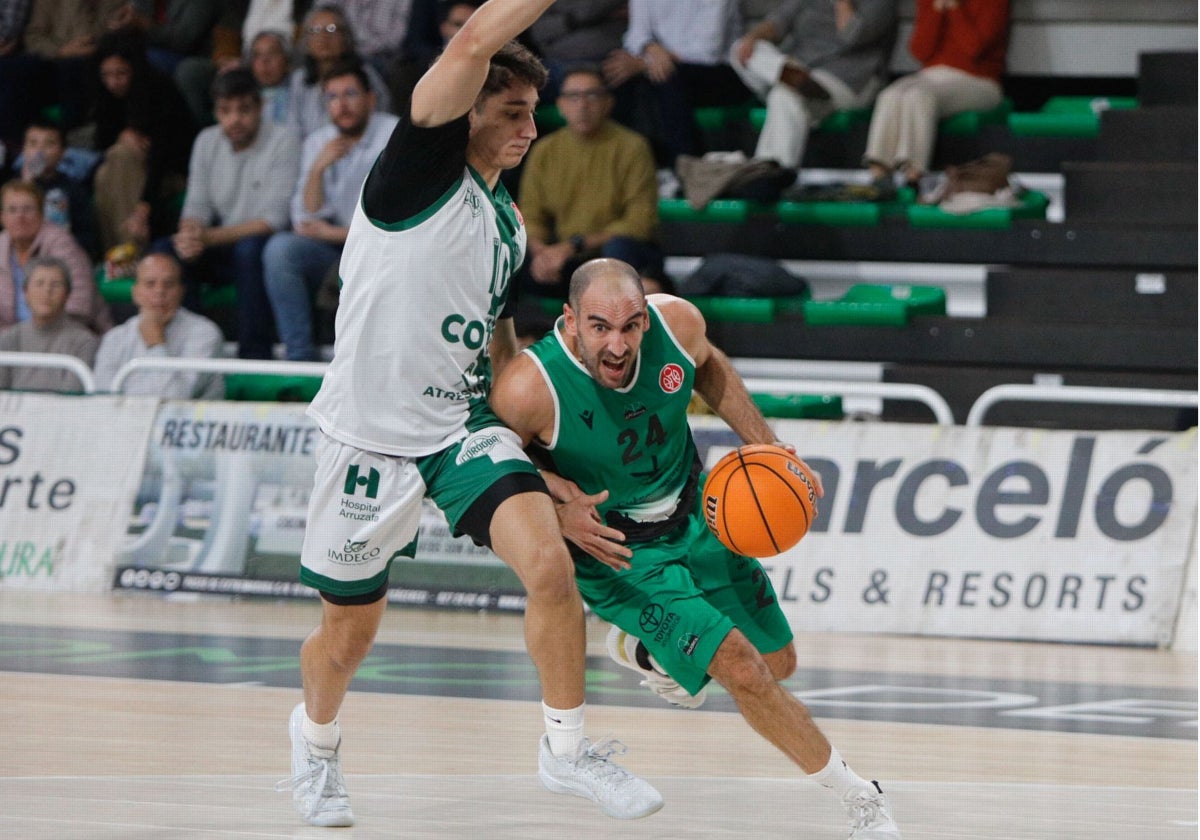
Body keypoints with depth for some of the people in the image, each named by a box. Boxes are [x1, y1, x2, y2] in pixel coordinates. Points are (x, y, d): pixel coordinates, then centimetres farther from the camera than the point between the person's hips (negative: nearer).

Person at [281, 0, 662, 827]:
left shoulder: (509, 223, 11)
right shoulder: (422, 167, -11)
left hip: (465, 427, 5)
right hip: (373, 434, -5)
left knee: (549, 562, -20)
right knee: (348, 634, 9)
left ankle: (567, 749, -5)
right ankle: (316, 738, 42)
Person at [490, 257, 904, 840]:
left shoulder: (677, 323, -21)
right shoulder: (530, 388, -33)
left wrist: (766, 446, 1)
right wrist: (558, 514, -29)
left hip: (695, 516, 6)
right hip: (616, 550, -6)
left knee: (779, 664, 17)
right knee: (741, 668, -18)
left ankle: (642, 650, 45)